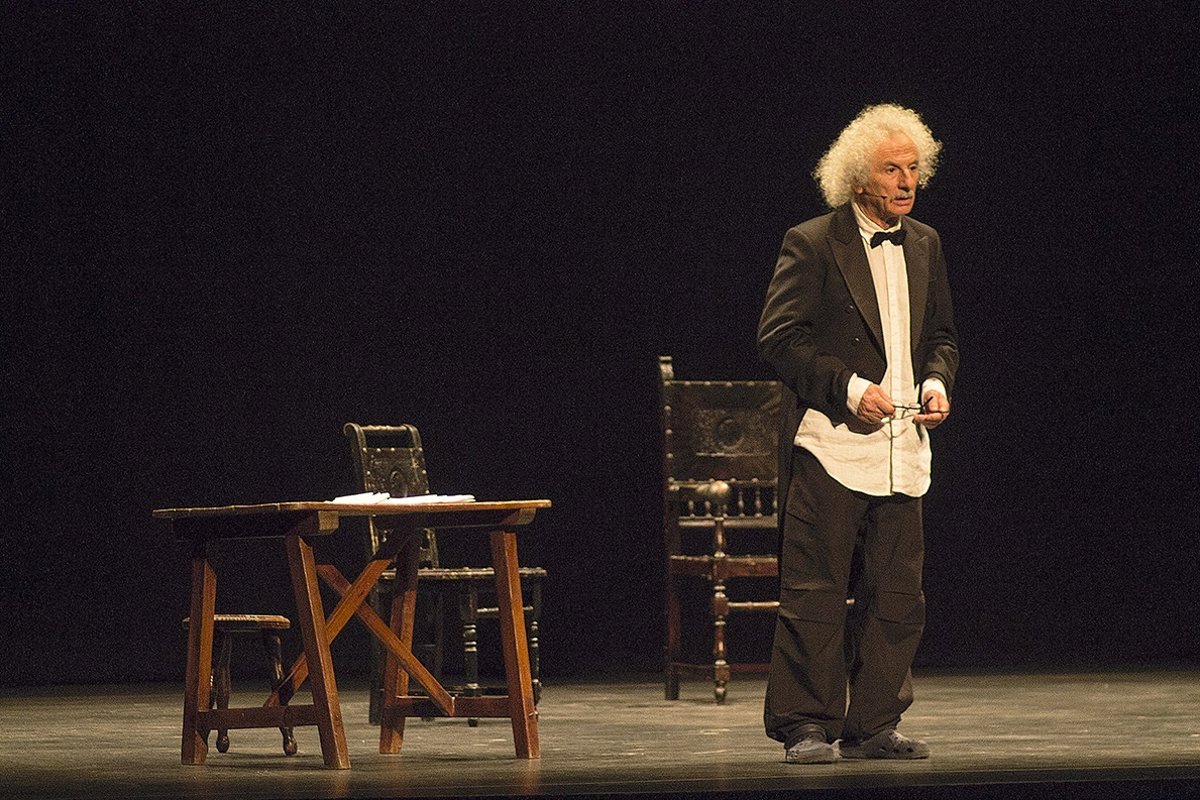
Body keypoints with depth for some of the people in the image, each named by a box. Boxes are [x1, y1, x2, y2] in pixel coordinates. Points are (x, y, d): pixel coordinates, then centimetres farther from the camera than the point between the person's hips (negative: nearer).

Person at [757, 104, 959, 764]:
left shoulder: (924, 245, 14)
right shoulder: (812, 244, -5)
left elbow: (941, 335, 23)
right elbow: (779, 337, -8)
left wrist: (937, 382, 2)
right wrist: (849, 388, -16)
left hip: (902, 447, 6)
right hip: (830, 441, -6)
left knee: (895, 596, 6)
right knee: (815, 591, -5)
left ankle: (874, 726, 13)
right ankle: (807, 726, 0)